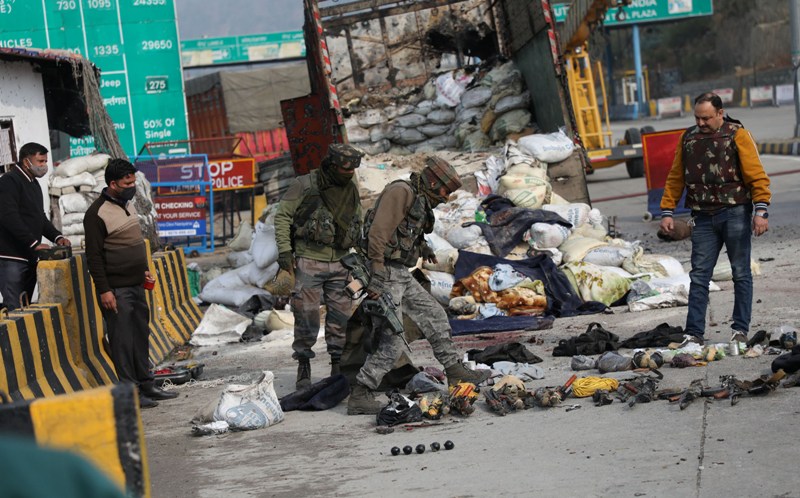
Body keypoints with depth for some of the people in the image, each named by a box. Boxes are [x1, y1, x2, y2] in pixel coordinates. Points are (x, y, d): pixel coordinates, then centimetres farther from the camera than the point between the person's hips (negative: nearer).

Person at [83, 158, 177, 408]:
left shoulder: (128, 205, 13)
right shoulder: (97, 214, -14)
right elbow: (94, 256, -15)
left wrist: (144, 270, 20)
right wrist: (104, 290, -18)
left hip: (136, 285, 9)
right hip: (116, 289, -8)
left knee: (141, 336, 12)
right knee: (123, 340, -5)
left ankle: (146, 385, 20)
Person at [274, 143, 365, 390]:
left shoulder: (351, 189, 9)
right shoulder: (305, 185, -8)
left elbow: (358, 225, 22)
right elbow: (282, 216, -3)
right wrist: (284, 250, -10)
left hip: (339, 263, 4)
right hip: (309, 262, -4)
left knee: (341, 316, 2)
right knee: (307, 317, -3)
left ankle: (339, 368, 12)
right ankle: (304, 368, 9)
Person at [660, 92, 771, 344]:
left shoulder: (737, 135, -3)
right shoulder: (688, 138, 11)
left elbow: (756, 175, -7)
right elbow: (675, 178, 16)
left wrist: (761, 211, -16)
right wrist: (667, 211, 10)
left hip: (735, 214, -4)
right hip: (703, 218, 4)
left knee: (741, 274, 4)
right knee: (699, 276, 0)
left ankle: (740, 329, 11)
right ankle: (694, 332, 1)